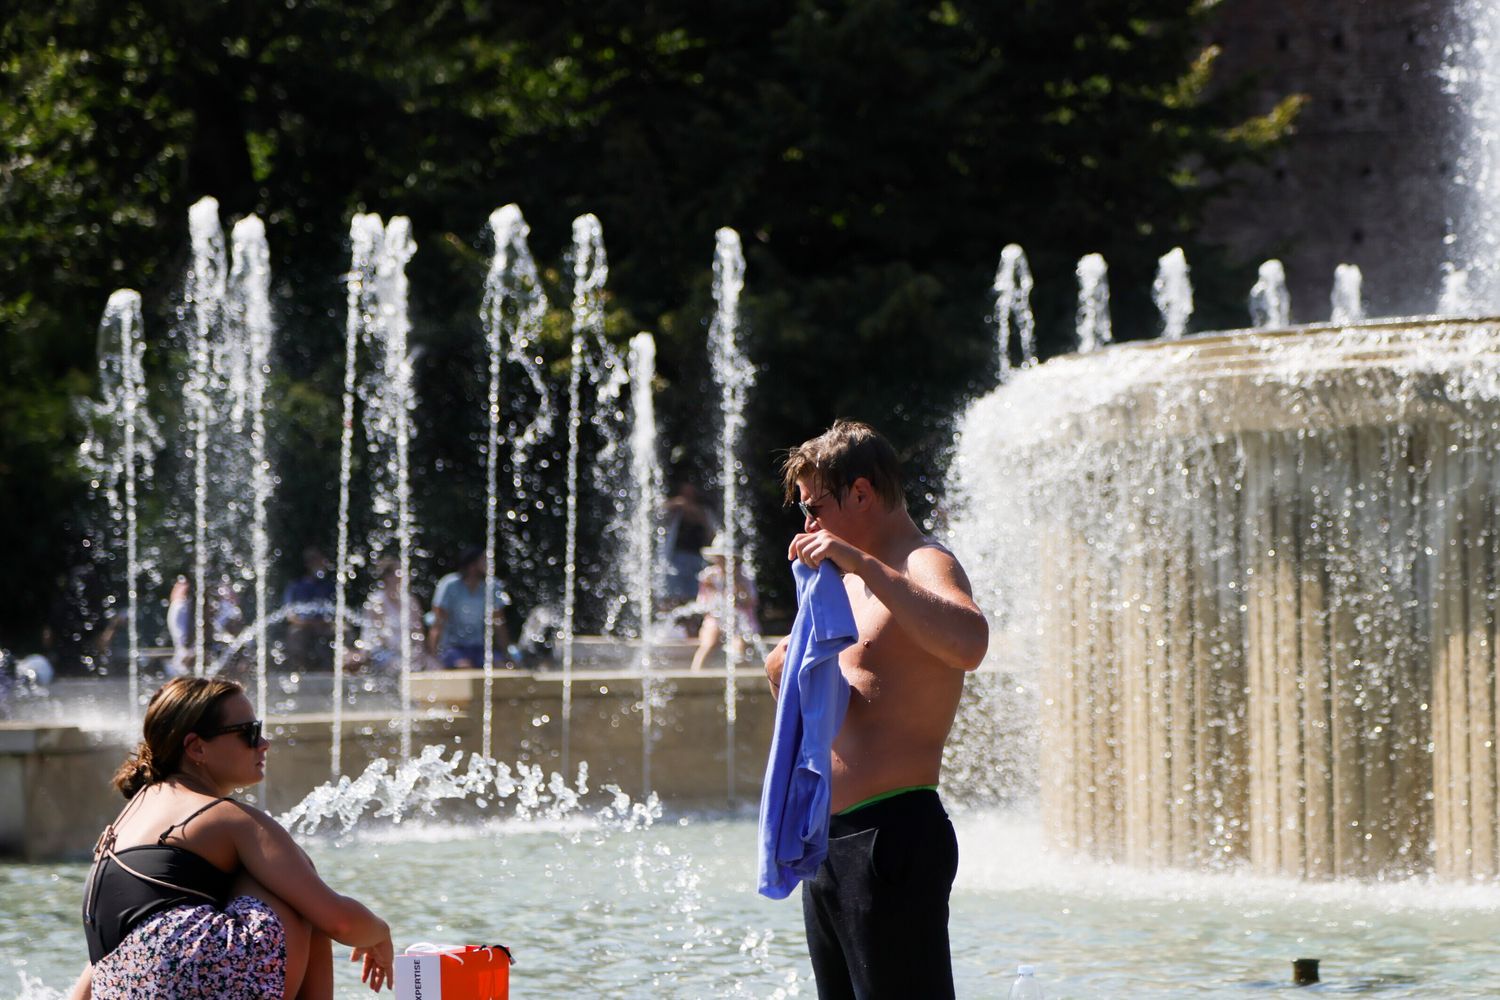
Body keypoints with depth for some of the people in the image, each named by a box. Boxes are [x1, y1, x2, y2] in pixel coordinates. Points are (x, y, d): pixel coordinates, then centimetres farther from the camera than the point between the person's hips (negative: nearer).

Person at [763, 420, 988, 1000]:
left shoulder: (924, 566, -8)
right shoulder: (854, 581, 21)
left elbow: (970, 643, -32)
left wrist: (864, 565, -30)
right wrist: (787, 672, 4)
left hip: (892, 836, -10)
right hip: (827, 837, 10)